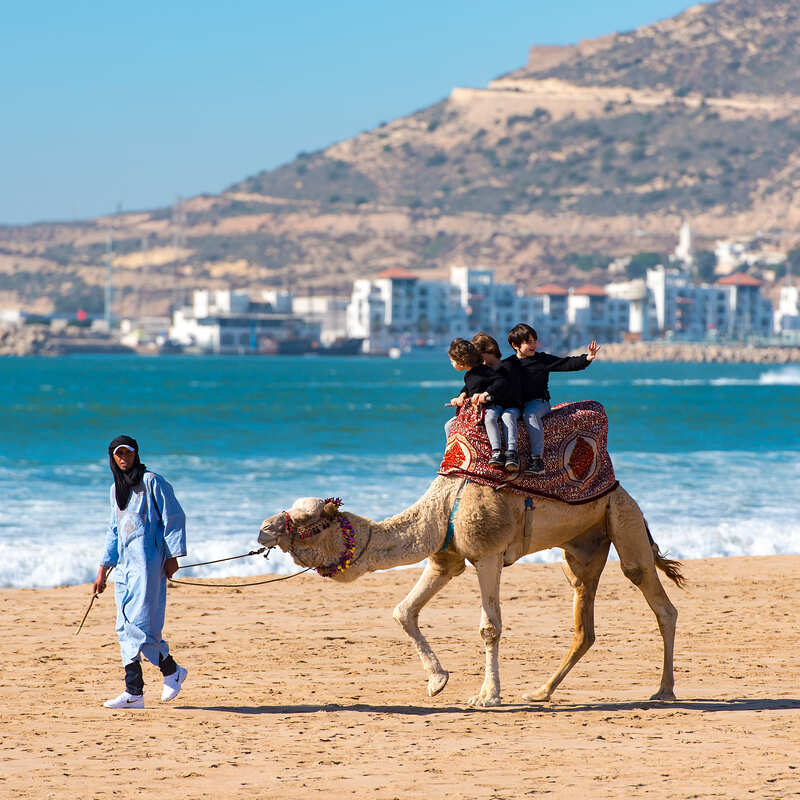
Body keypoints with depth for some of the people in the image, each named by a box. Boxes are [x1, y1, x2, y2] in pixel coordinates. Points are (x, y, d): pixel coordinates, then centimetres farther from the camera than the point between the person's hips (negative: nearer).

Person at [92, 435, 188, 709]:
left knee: (139, 623, -15)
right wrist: (102, 571, 22)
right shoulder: (116, 489, 19)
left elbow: (174, 518, -5)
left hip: (148, 559, -8)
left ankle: (171, 670, 3)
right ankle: (134, 692, 2)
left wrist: (172, 557, -11)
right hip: (124, 563, 8)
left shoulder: (152, 482, -3)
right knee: (126, 627, 2)